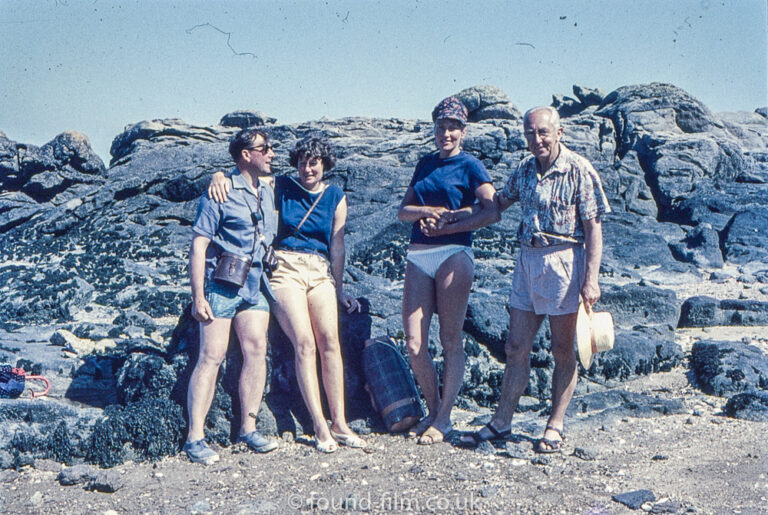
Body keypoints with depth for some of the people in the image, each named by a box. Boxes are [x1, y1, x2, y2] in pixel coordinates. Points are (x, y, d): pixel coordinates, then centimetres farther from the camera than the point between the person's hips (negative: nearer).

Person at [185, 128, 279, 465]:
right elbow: (199, 246, -9)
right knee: (212, 356, -8)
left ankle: (248, 428, 8)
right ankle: (195, 438, -3)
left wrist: (271, 283, 17)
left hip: (254, 284, 6)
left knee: (257, 350, -2)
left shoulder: (268, 192, 14)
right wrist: (198, 296, -15)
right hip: (221, 283, -6)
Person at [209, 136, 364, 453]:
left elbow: (337, 246, 14)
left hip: (320, 272, 2)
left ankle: (339, 423, -6)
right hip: (285, 268, -2)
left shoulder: (336, 197, 11)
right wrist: (219, 176, -12)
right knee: (305, 344, -14)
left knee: (330, 341, -12)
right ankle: (320, 428, -12)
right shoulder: (281, 187, 7)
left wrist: (340, 290, 16)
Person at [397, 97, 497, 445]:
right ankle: (433, 409, 19)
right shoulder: (426, 164, 19)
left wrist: (445, 226, -10)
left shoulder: (470, 166, 3)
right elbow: (403, 211, 14)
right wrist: (426, 211, -7)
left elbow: (491, 211, -10)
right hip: (418, 256, 5)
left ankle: (443, 419, 10)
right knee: (414, 344, 1)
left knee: (451, 340, 1)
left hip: (453, 254, -5)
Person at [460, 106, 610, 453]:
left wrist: (591, 278, -16)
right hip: (527, 259, 5)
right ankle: (501, 423, 16)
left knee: (562, 350, 5)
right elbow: (498, 203, 24)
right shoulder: (524, 170, 8)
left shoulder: (579, 170, -8)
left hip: (564, 262, -5)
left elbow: (593, 228, -9)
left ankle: (555, 427, 16)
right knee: (516, 347, 7)